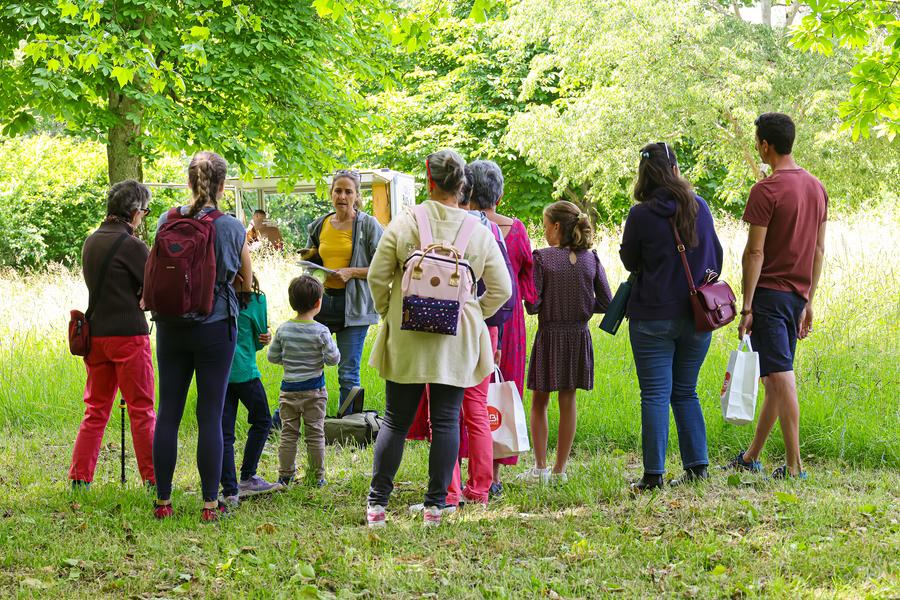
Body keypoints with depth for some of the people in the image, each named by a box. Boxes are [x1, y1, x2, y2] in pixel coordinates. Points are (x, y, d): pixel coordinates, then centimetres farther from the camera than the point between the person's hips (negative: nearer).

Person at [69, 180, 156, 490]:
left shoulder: (91, 242, 10)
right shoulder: (132, 245, -13)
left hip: (95, 333, 6)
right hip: (128, 334, -6)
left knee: (96, 409, 11)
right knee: (142, 410, 1)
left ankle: (79, 477, 8)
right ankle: (153, 479, 3)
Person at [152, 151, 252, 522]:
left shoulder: (167, 221, -2)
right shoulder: (232, 228, -8)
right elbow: (247, 282, 4)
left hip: (171, 327, 3)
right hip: (216, 327, -2)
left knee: (168, 413, 8)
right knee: (211, 416, 1)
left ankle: (163, 501, 12)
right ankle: (210, 504, 3)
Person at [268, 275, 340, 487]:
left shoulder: (283, 329, -3)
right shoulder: (320, 331, -13)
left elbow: (272, 357, 3)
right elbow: (333, 358, -13)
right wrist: (325, 355, 9)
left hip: (289, 389, 2)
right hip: (314, 390, -2)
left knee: (288, 434, 8)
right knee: (315, 434, 7)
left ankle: (285, 476, 10)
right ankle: (317, 476, 11)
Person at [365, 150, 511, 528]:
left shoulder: (403, 224, -6)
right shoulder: (479, 233, -3)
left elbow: (377, 277, -2)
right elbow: (501, 288, 3)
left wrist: (389, 313, 13)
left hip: (407, 340, 0)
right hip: (457, 341, 0)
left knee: (395, 421, 7)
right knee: (446, 421, 6)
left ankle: (377, 503, 7)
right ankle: (435, 505, 6)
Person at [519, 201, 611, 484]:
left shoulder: (542, 258, -13)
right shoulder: (591, 260, -1)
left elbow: (532, 305, -15)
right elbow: (605, 302, 0)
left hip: (549, 335, -3)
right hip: (579, 336, 3)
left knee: (539, 403, 10)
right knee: (568, 402, 10)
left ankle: (540, 468, 7)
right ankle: (559, 469, 13)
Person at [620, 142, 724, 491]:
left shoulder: (641, 215, -12)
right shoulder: (699, 207, 1)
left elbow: (629, 262, 2)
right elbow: (716, 255, 14)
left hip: (654, 316, -4)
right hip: (697, 316, 4)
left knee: (655, 396, -1)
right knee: (685, 393, 16)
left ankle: (654, 474, -2)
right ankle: (697, 466, 13)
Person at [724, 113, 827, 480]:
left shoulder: (766, 191, -14)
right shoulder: (816, 188, 10)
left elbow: (755, 252, -16)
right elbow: (819, 250, 13)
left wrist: (746, 306, -13)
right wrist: (809, 301, 18)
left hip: (769, 293, -8)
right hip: (798, 295, 8)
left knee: (781, 377, -8)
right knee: (777, 377, 13)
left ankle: (794, 466, -10)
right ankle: (751, 457, 24)